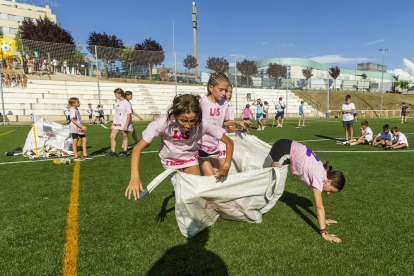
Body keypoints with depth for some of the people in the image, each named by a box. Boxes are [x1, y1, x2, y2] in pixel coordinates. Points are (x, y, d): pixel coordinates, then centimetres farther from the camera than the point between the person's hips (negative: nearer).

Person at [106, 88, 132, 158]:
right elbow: (116, 114, 18)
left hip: (124, 123, -7)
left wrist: (126, 125, -18)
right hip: (116, 123, 7)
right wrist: (113, 124, 16)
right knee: (112, 136, 1)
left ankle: (125, 152, 14)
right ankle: (113, 153, 7)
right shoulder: (117, 103, 12)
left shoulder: (126, 103, -9)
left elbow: (128, 115, -12)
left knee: (125, 137, 4)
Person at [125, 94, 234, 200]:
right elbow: (138, 148, -31)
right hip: (170, 159, -1)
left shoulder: (203, 124, -32)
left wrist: (227, 164, -37)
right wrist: (135, 177, -44)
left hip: (190, 158, 1)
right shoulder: (163, 123, -36)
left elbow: (229, 142, -22)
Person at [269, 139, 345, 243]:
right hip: (283, 149, -8)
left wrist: (322, 219, 15)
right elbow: (319, 206, -22)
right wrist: (324, 233, -21)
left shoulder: (322, 172, 2)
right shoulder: (319, 177, -21)